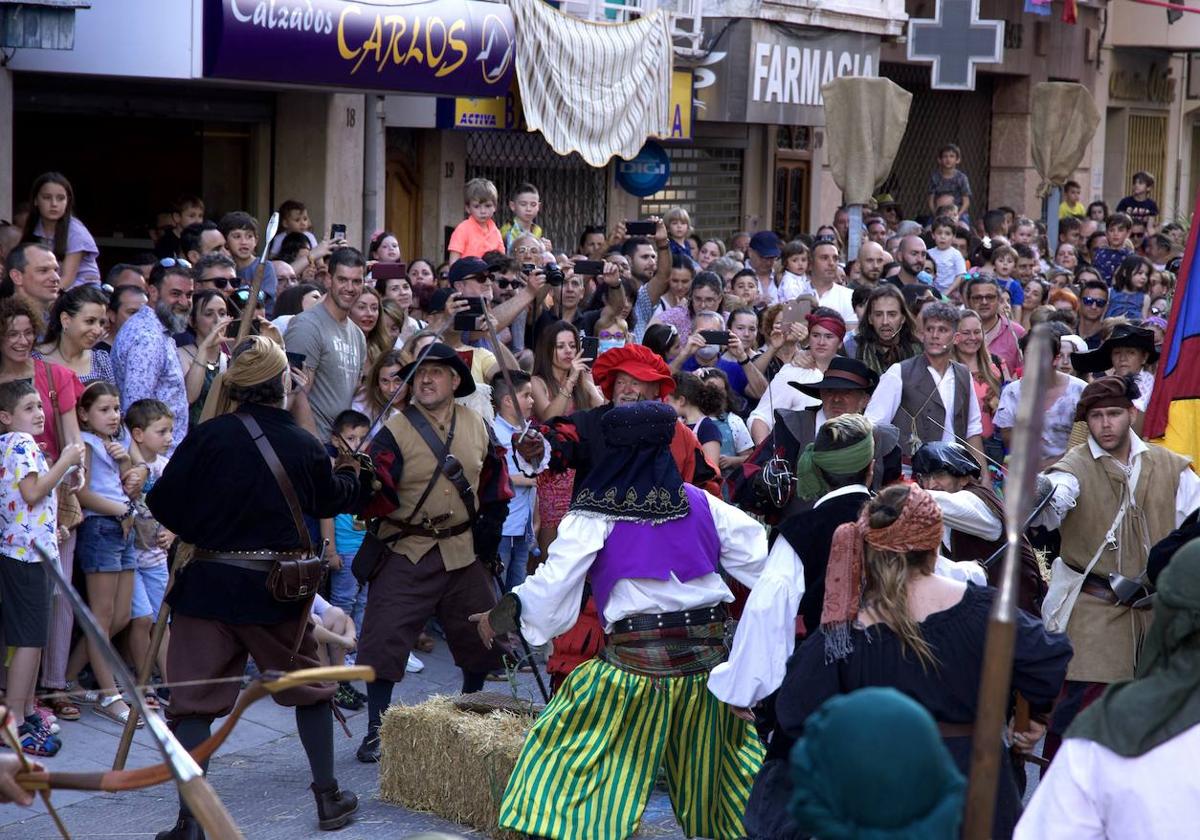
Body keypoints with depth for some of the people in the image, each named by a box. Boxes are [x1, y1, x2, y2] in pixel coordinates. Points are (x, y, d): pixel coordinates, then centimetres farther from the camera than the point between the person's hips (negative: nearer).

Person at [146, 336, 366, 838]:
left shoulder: (210, 436, -12)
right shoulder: (304, 447, -5)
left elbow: (163, 504, -9)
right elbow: (333, 499, 16)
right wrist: (351, 472, 38)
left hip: (208, 585, -2)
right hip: (278, 589, 2)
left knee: (195, 698, 2)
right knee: (308, 685, 20)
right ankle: (328, 798, 27)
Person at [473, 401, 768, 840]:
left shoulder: (595, 516, -4)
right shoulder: (701, 503, 6)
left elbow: (551, 585, -9)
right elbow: (759, 555, 7)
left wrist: (500, 615, 5)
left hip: (636, 663, -4)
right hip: (710, 655, 4)